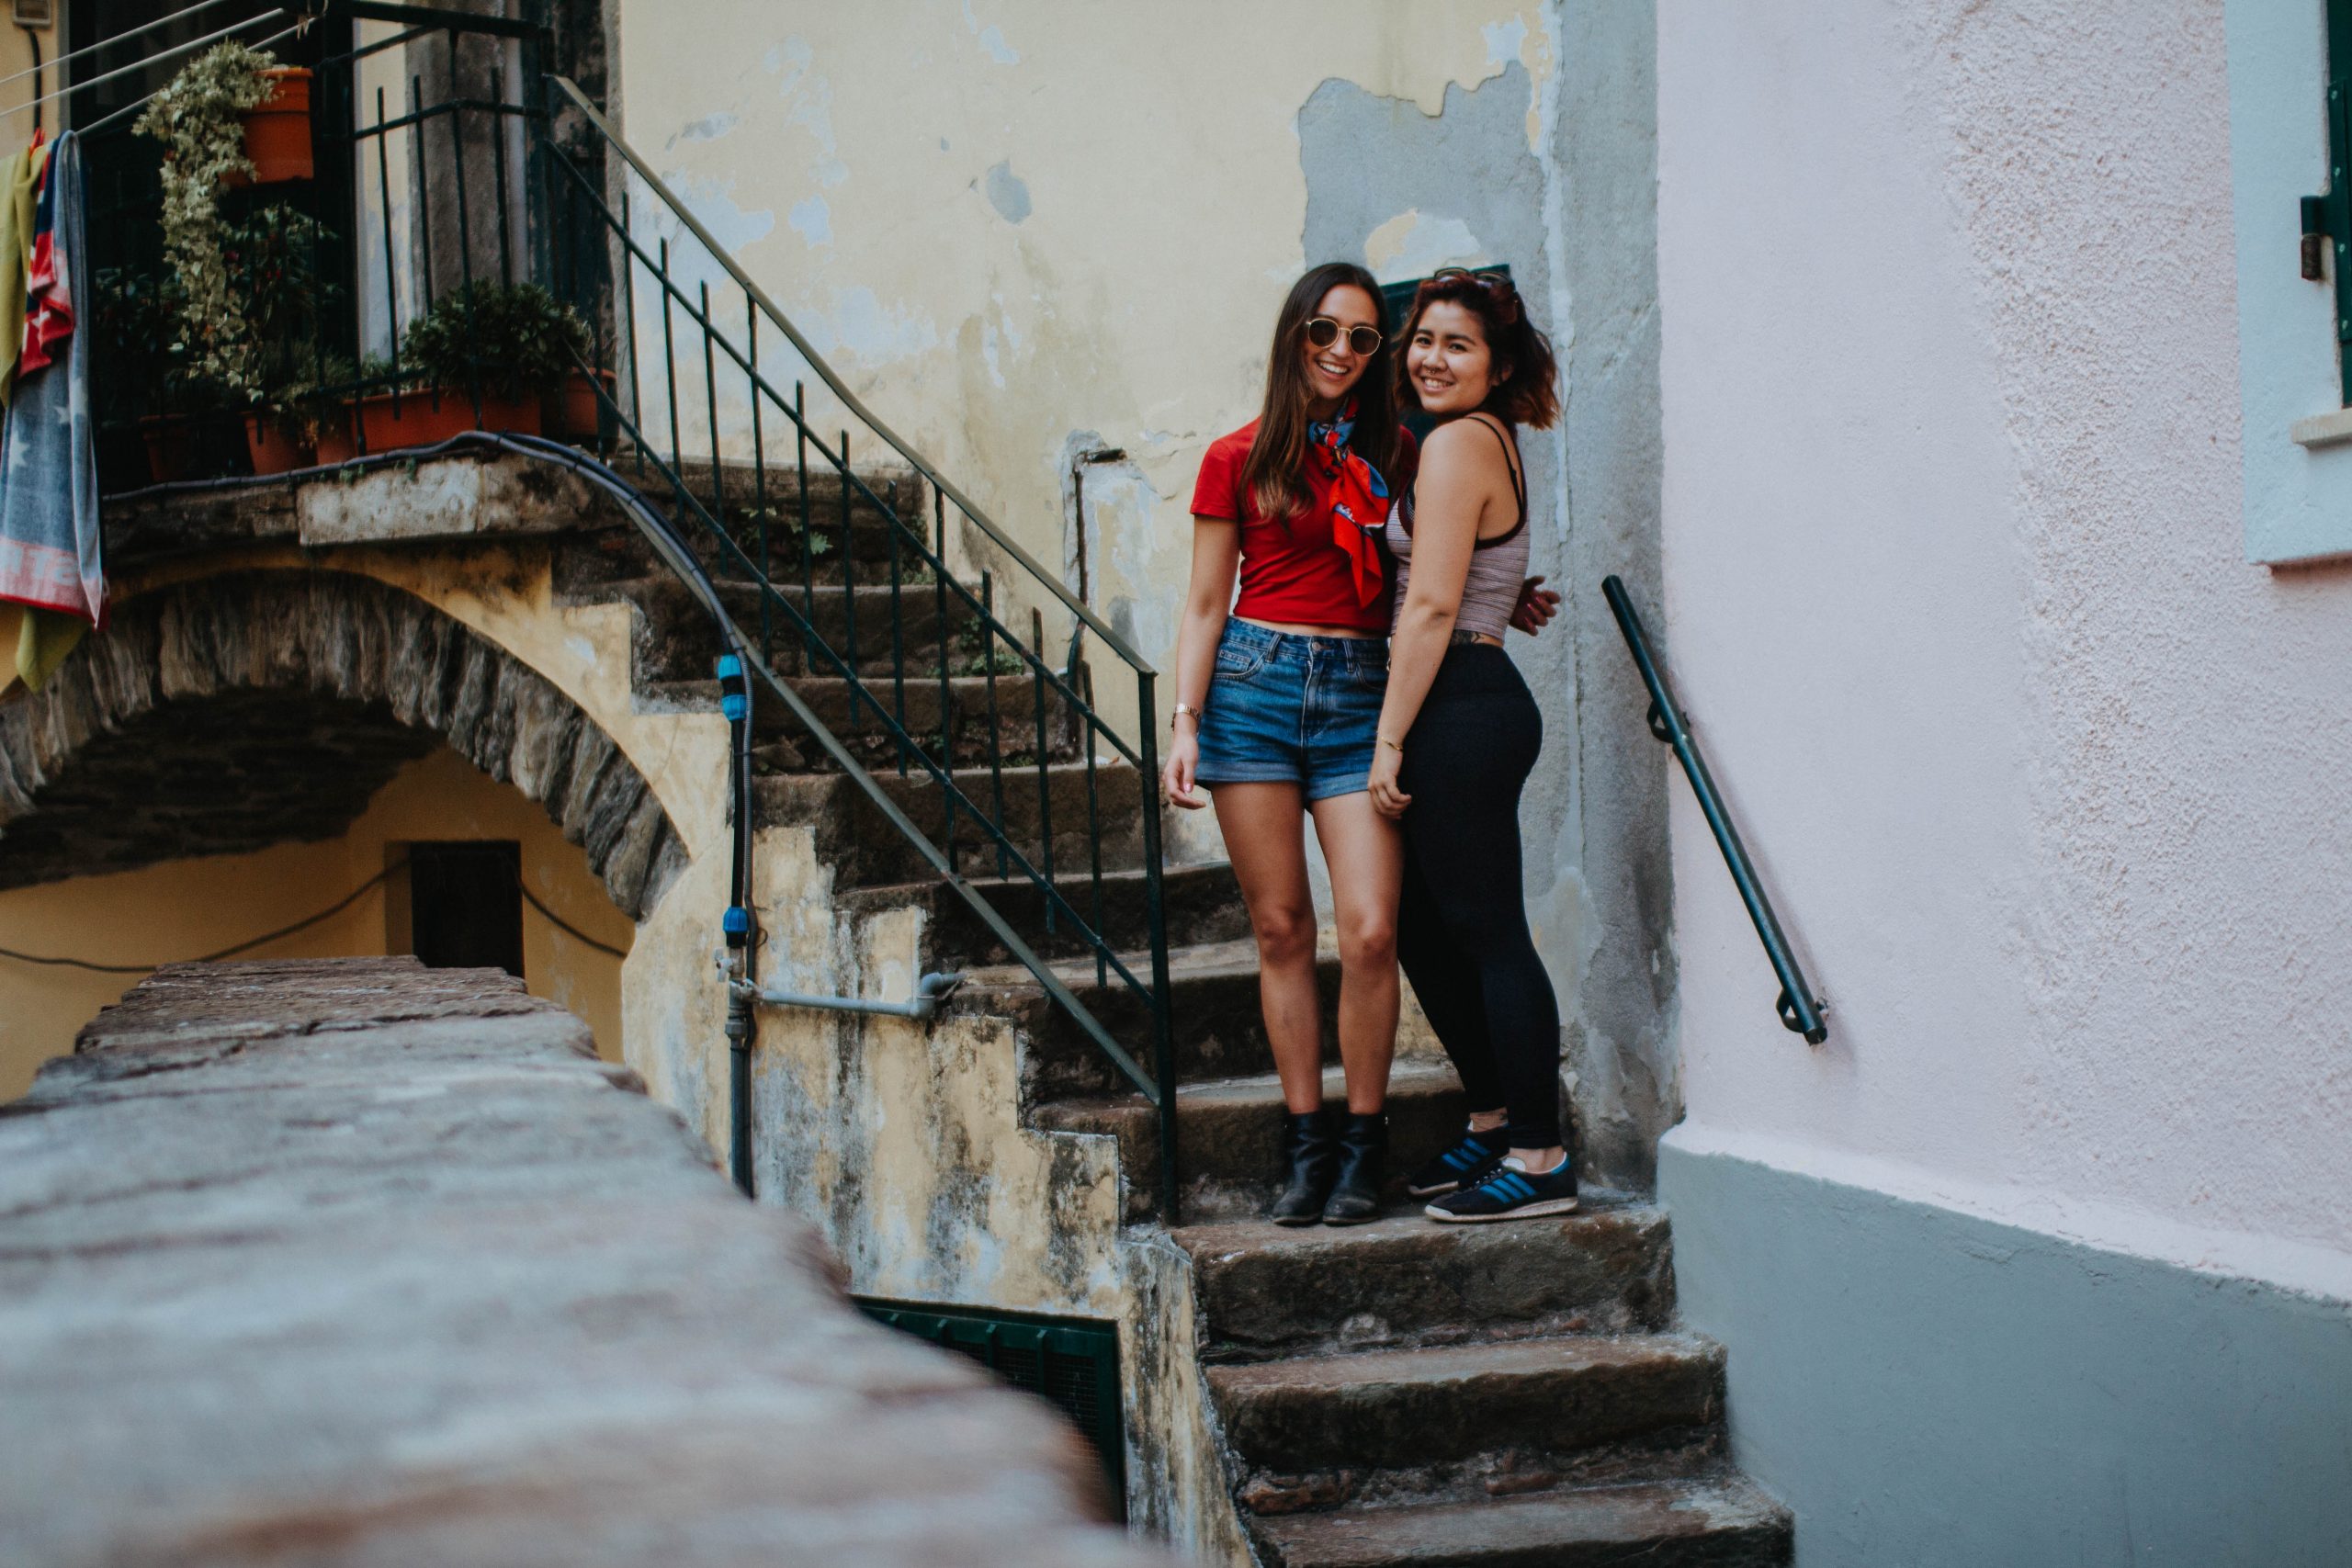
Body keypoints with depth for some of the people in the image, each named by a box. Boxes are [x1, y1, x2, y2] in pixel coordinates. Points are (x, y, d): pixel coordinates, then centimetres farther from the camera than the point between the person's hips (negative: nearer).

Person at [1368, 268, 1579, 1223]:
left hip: (1460, 709, -10)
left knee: (1487, 932, -5)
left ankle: (1539, 1160, 0)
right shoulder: (1492, 444, 18)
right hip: (1479, 702, 10)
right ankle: (1495, 1122, 27)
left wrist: (1389, 742, -15)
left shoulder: (1458, 443, -12)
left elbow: (1431, 608, -17)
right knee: (1425, 928, 17)